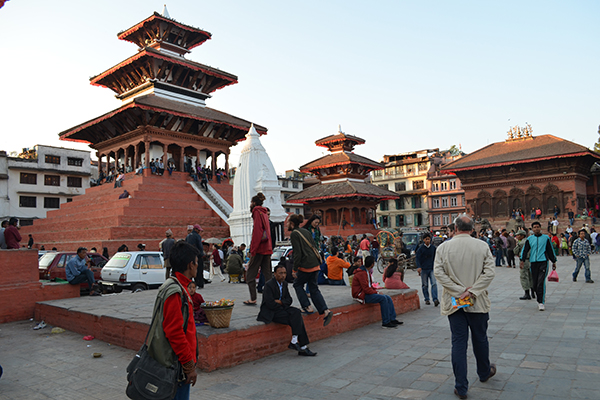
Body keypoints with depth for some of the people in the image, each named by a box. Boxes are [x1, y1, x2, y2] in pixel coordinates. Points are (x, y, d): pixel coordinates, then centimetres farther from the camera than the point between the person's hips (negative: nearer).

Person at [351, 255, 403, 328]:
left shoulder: (368, 271, 13)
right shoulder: (361, 273, -20)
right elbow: (366, 288, -23)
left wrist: (375, 291, 4)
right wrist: (376, 292, -13)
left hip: (367, 293, 10)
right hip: (361, 295, -10)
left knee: (388, 298, -2)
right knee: (383, 298, -23)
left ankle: (392, 319, 3)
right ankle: (386, 322, -17)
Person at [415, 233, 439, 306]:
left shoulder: (433, 247, 5)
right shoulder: (420, 248, -5)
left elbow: (435, 258, 18)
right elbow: (417, 258, -7)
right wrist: (419, 267, -21)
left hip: (431, 269, 2)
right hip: (423, 269, -2)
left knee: (434, 284, -10)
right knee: (425, 285, 5)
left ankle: (435, 299, -11)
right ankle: (427, 299, 16)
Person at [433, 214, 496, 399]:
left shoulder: (443, 247, -6)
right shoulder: (482, 246, -4)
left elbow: (438, 272, -11)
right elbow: (489, 272, -10)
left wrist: (459, 291, -10)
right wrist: (472, 291, -12)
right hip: (478, 302, 1)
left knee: (458, 342, 4)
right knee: (480, 339, 20)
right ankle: (484, 372, 43)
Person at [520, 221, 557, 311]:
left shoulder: (546, 238, 7)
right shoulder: (529, 239, 9)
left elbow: (550, 250, 14)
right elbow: (525, 250, 7)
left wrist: (554, 261, 16)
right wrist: (522, 260, -6)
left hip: (543, 261, -2)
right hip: (533, 262, 2)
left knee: (541, 282, -11)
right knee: (534, 283, 4)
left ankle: (541, 302, -6)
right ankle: (539, 297, 26)